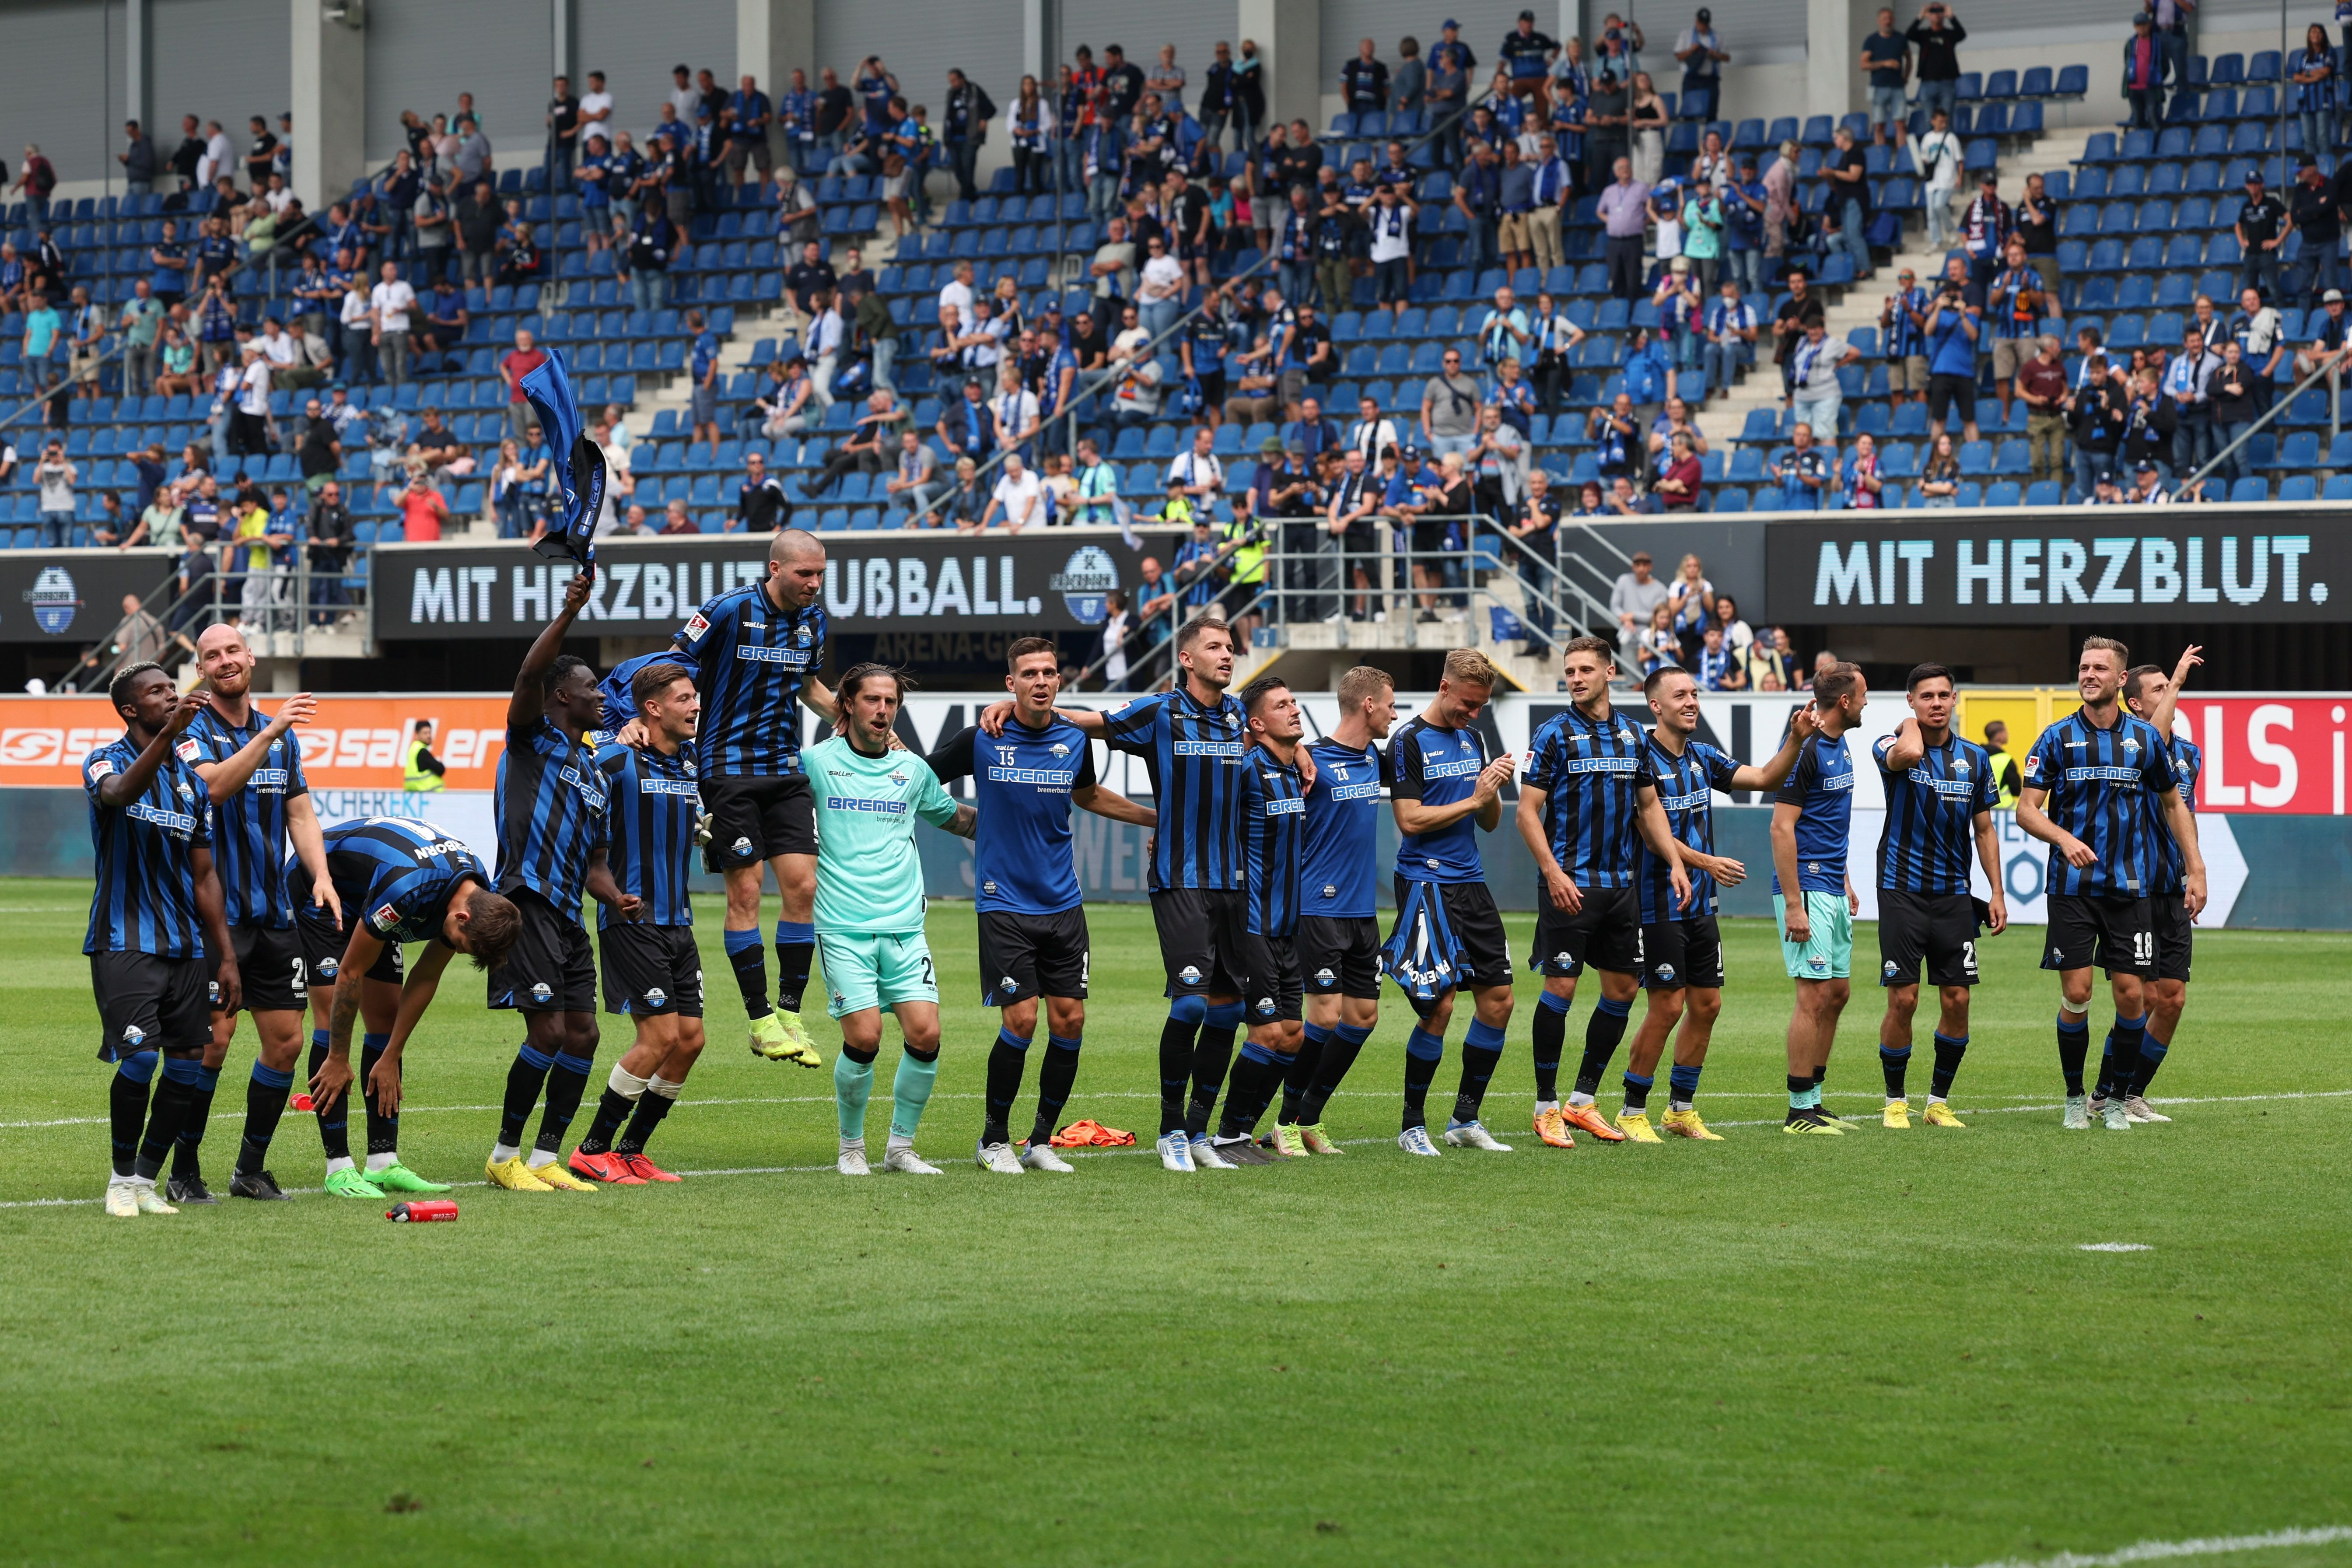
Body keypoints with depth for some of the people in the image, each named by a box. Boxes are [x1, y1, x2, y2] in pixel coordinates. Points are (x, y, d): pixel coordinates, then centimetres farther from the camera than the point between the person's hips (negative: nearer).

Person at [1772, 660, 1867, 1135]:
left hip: (1833, 890, 10)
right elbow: (1782, 828, -19)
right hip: (1807, 890, -10)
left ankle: (1814, 1101, 16)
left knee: (1836, 993, 10)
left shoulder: (1839, 747, 14)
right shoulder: (1805, 749, -16)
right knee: (1815, 996, -10)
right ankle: (1799, 1109, -6)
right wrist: (1793, 905, -22)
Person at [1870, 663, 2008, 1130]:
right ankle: (1896, 1102, 9)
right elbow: (1909, 754, -31)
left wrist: (1997, 893, 9)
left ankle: (1939, 1101, 14)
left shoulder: (1975, 758, 9)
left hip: (1954, 895, 4)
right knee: (1903, 999, -6)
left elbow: (1984, 830, 15)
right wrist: (1911, 724, -10)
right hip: (1902, 892, -4)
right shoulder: (1893, 747, -4)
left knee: (1957, 1000, 1)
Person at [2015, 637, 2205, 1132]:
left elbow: (2174, 804, 16)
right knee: (2075, 994, -5)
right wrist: (2064, 838, -20)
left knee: (2131, 994, -3)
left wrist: (2196, 870, 9)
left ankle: (2119, 1099, 11)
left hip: (2130, 887, 1)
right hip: (2072, 886, -1)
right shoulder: (2058, 738, 1)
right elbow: (2027, 809, 0)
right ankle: (2075, 1097, 11)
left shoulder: (2145, 738, 6)